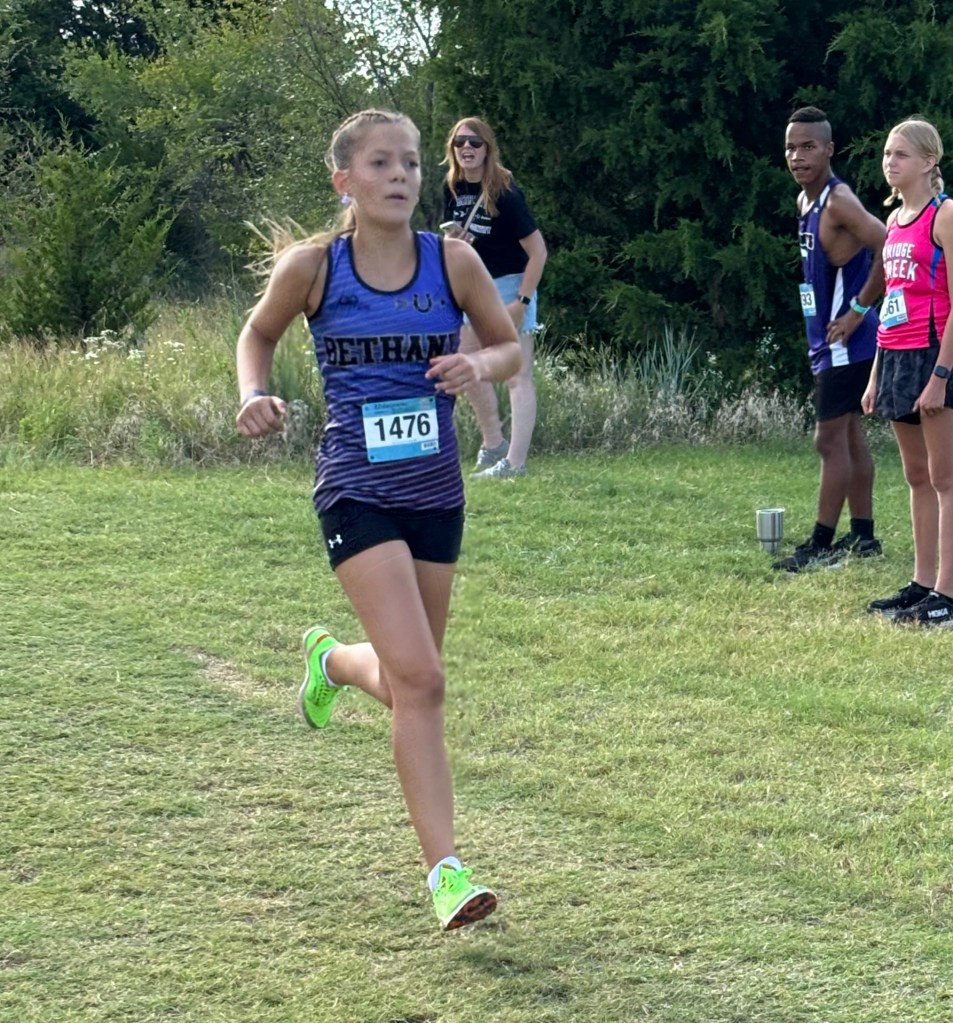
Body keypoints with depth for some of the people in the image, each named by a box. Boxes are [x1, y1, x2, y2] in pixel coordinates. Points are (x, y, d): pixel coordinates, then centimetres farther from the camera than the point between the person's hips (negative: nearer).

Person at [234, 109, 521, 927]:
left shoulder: (452, 262, -3)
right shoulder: (313, 266, -6)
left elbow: (511, 347, 9)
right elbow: (259, 335, 12)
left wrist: (479, 365, -13)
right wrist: (256, 395, -8)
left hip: (437, 492, 4)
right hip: (357, 492, -4)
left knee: (407, 678, 16)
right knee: (419, 680, -16)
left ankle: (332, 660, 52)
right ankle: (446, 873, -9)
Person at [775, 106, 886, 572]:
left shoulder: (838, 203, -18)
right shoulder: (806, 201, 12)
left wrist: (858, 310, -22)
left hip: (846, 342, -10)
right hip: (828, 341, 10)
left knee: (830, 437, -6)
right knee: (849, 434, 13)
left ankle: (822, 543, -2)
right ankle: (863, 536, 20)